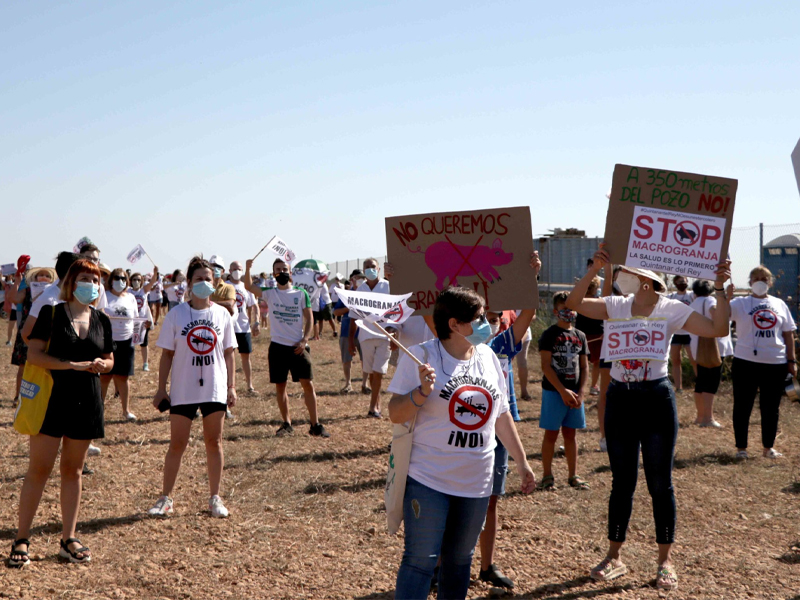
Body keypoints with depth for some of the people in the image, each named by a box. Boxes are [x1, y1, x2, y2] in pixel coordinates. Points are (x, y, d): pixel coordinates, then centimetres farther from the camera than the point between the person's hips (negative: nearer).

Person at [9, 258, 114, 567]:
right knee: (39, 468, -2)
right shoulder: (51, 313, -5)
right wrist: (73, 365, -21)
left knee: (73, 470, 11)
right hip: (52, 399, -4)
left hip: (86, 402, 4)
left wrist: (101, 364, -8)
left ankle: (68, 539, 18)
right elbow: (34, 354, -12)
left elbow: (109, 359, 16)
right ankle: (22, 539, 7)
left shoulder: (101, 320, 7)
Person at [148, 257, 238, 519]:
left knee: (214, 442, 8)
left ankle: (215, 497, 17)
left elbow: (228, 353, 6)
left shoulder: (223, 314, 2)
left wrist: (231, 386, 3)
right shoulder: (176, 315, -3)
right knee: (177, 444, 4)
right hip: (183, 390, -1)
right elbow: (167, 354, 0)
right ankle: (166, 498, 15)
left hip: (215, 390, 1)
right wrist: (161, 388, -3)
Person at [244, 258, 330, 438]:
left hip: (298, 347, -1)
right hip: (277, 347, 1)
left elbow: (309, 319, 3)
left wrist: (304, 340, -9)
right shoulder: (270, 293, 5)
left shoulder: (301, 294, 3)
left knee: (308, 384, -4)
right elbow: (249, 286, -5)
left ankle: (315, 424, 2)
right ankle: (286, 424, 18)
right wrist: (248, 268, -22)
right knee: (280, 386, 7)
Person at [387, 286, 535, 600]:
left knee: (460, 560, 15)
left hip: (476, 482, 6)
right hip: (429, 480, -5)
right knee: (420, 560, -2)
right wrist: (422, 392, -28)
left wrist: (521, 462, 18)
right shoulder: (421, 356, -11)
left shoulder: (488, 357, 7)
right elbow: (396, 414, -11)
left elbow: (501, 415, 15)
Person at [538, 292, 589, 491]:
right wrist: (563, 391, -16)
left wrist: (580, 392, -3)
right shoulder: (549, 335, -7)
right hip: (553, 391, -4)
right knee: (551, 434, 2)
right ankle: (547, 476, 11)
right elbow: (546, 366, -12)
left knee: (570, 433, 12)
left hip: (575, 392, 5)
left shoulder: (580, 336, 8)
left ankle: (573, 475, 18)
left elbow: (584, 366, 10)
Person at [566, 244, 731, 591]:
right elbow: (573, 304, -10)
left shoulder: (671, 310, -4)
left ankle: (665, 561, 19)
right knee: (621, 482, 11)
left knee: (660, 483, 5)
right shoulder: (617, 306, 2)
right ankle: (614, 557, 22)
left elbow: (718, 329, -12)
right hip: (619, 398, 2)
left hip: (656, 398, -2)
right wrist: (594, 269, -18)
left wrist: (720, 288, -18)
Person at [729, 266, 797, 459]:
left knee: (771, 407, 11)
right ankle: (741, 447, 16)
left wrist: (791, 360, 8)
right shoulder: (741, 303, -2)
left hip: (776, 364, 3)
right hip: (746, 363, -3)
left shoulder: (779, 304, 9)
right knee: (742, 406, 5)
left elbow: (788, 333, 12)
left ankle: (768, 447, 24)